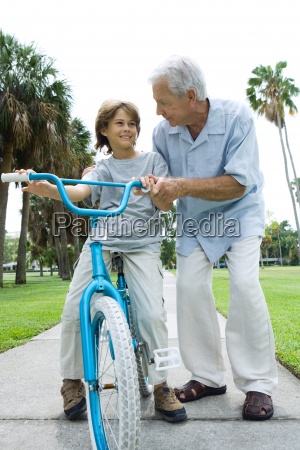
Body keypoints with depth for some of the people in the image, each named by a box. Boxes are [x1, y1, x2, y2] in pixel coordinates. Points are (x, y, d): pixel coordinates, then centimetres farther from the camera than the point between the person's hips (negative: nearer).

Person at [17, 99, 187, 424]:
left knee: (152, 314, -17)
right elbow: (80, 192, -9)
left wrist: (153, 189, -23)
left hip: (142, 242, -1)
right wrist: (46, 188, -30)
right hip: (101, 239, 2)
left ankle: (160, 385, 6)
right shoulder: (103, 168, 13)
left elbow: (166, 205, 1)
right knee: (74, 309, -12)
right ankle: (72, 381, 10)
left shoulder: (152, 159, 12)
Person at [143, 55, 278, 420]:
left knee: (244, 284, -20)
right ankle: (208, 376, 6)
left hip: (238, 213, -3)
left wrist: (182, 185, -37)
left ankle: (258, 383, -3)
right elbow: (153, 173, 6)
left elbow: (238, 184, -27)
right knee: (190, 287, -10)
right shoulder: (164, 131, -10)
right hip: (193, 221, 4)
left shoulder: (236, 117, -22)